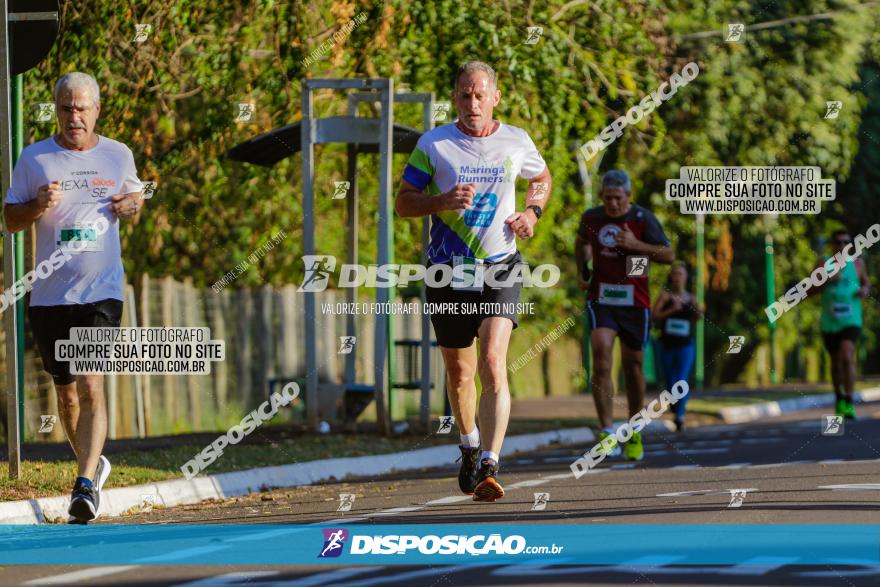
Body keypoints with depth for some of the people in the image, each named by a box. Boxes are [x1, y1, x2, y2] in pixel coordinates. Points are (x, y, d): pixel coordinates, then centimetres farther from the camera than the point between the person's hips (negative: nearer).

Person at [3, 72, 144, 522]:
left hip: (101, 290, -2)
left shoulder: (118, 156, 6)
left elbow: (135, 195, 24)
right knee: (65, 391, 12)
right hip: (49, 294, 2)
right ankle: (91, 463, 35)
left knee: (90, 384, -17)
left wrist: (131, 205, 0)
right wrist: (38, 205, -15)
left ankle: (86, 484, -19)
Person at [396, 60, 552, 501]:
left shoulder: (516, 142, 3)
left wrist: (532, 212, 3)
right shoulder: (433, 144, -2)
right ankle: (470, 447, 40)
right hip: (448, 270, 1)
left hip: (500, 270, -1)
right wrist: (443, 201, -18)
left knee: (493, 364, -19)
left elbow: (542, 178, 24)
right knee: (459, 371, 12)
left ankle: (489, 466, -27)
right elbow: (403, 203, 1)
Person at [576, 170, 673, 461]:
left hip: (634, 302, -1)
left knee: (633, 365, 8)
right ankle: (608, 433, -21)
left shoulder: (643, 219, -8)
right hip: (601, 299, 1)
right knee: (601, 354, -20)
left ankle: (634, 435, 25)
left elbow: (669, 255, -10)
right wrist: (582, 270, 11)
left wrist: (635, 244, -22)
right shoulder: (591, 218, 3)